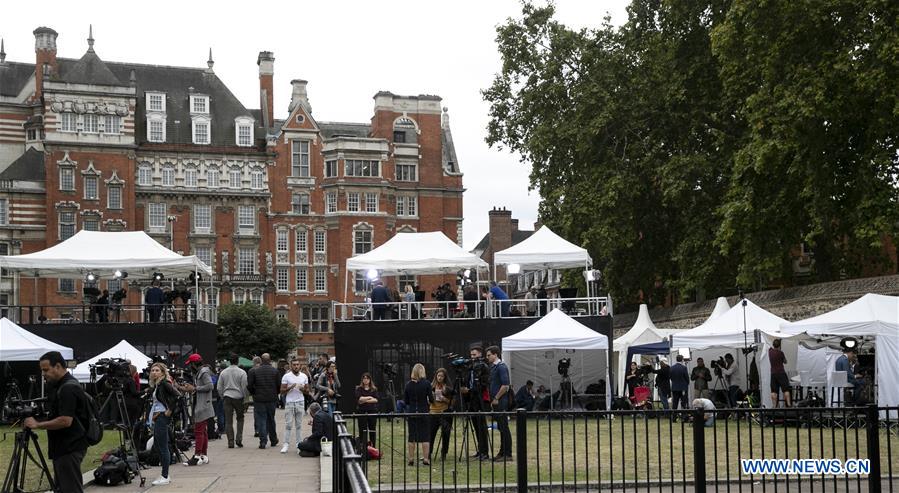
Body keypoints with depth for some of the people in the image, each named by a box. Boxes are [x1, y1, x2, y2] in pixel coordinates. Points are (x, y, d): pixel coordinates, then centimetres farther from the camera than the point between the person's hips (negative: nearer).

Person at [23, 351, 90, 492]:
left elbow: (66, 420, -25)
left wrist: (38, 425, -18)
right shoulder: (60, 386, 14)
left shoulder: (68, 388, -18)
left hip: (70, 449, -11)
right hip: (63, 447, 11)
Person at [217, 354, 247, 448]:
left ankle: (231, 442, 1)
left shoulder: (223, 372, 4)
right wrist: (245, 397, 5)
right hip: (238, 397, -2)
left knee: (228, 421, 3)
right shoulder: (241, 372, -6)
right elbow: (245, 387, -7)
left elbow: (219, 387, 8)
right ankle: (239, 438, 2)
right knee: (240, 418, 13)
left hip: (227, 398, 2)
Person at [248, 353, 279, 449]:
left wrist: (254, 393, 10)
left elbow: (249, 386, -7)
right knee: (271, 420, 15)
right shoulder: (275, 371, -3)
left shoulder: (253, 371, -6)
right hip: (272, 399, 2)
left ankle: (263, 441, -4)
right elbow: (279, 386, -2)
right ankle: (273, 440, 23)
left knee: (261, 420, 2)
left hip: (259, 399, -2)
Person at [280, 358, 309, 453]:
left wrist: (303, 389, -9)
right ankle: (286, 444, -2)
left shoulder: (304, 376, 7)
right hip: (289, 403, -3)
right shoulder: (286, 376, -3)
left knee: (299, 424, 6)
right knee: (288, 424, -4)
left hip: (300, 402, 3)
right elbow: (282, 391, -3)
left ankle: (299, 443, 10)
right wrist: (290, 387, -19)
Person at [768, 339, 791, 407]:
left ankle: (774, 406, -2)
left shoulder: (770, 351, 3)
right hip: (781, 373, -4)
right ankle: (788, 404, -5)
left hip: (773, 373, 4)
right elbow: (785, 362, 4)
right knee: (786, 390, 0)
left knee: (773, 391, 2)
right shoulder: (780, 353, -10)